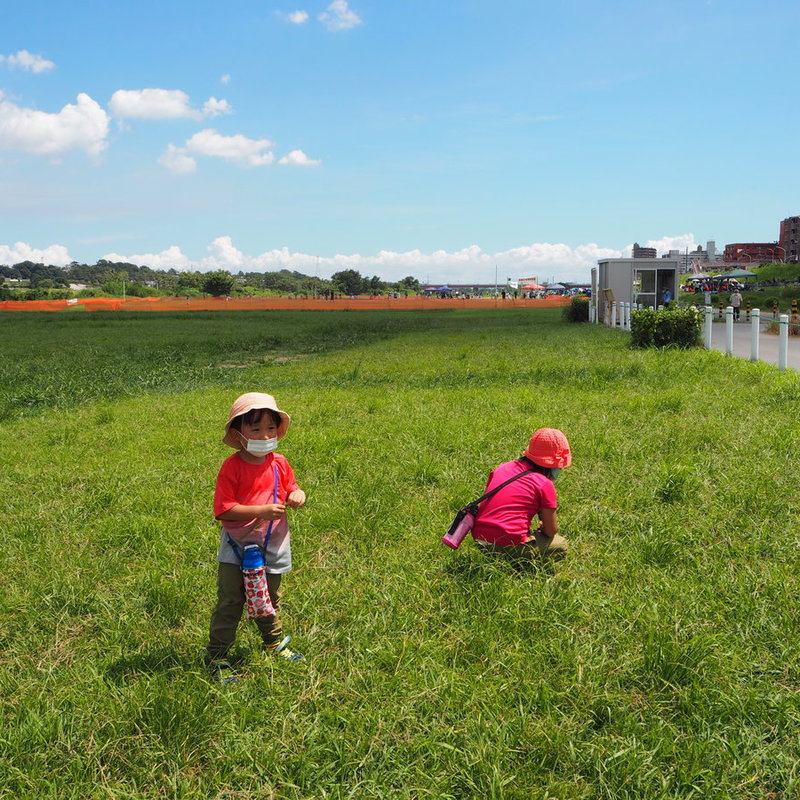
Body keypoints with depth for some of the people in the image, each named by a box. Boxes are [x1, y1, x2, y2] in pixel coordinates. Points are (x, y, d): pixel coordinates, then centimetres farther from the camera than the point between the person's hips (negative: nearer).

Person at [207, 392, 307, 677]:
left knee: (268, 601, 23)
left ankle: (275, 643, 43)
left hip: (272, 547, 5)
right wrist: (261, 511, -30)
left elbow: (291, 489, 12)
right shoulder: (232, 466, -18)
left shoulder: (279, 463, -1)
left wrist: (297, 495, -13)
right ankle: (216, 657, 12)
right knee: (229, 603, 0)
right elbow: (223, 509, -22)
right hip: (237, 549, -5)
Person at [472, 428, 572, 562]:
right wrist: (542, 527, 24)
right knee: (562, 546, 13)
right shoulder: (545, 485, -7)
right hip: (509, 546, -7)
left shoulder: (503, 468, 11)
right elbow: (551, 531, -1)